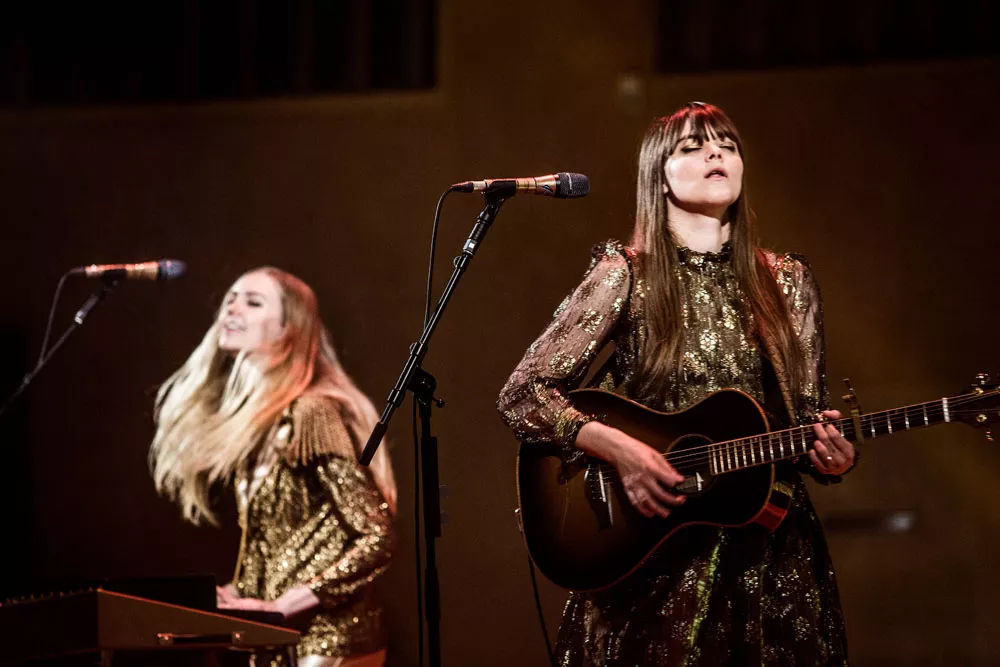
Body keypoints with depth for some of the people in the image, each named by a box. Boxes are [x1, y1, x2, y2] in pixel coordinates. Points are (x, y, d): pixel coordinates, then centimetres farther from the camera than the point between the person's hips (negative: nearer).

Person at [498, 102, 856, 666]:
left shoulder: (787, 282, 8)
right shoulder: (626, 276, -2)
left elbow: (809, 420, 12)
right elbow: (522, 394, -5)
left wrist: (833, 456, -11)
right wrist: (617, 447, -19)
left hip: (771, 555, 3)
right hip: (652, 557, -3)